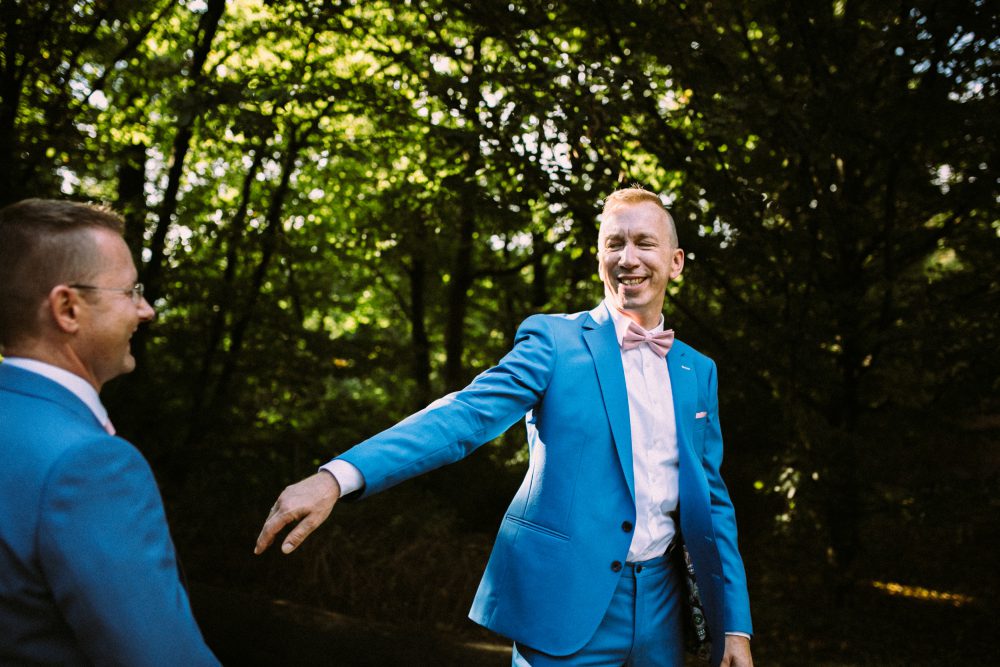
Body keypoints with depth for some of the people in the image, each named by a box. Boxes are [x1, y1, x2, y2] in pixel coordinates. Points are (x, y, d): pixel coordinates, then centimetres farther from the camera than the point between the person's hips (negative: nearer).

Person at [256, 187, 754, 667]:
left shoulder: (698, 372, 9)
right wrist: (338, 476, -31)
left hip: (658, 613, 5)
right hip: (564, 603, -4)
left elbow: (711, 502, 12)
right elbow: (466, 415, -17)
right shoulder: (554, 340, -4)